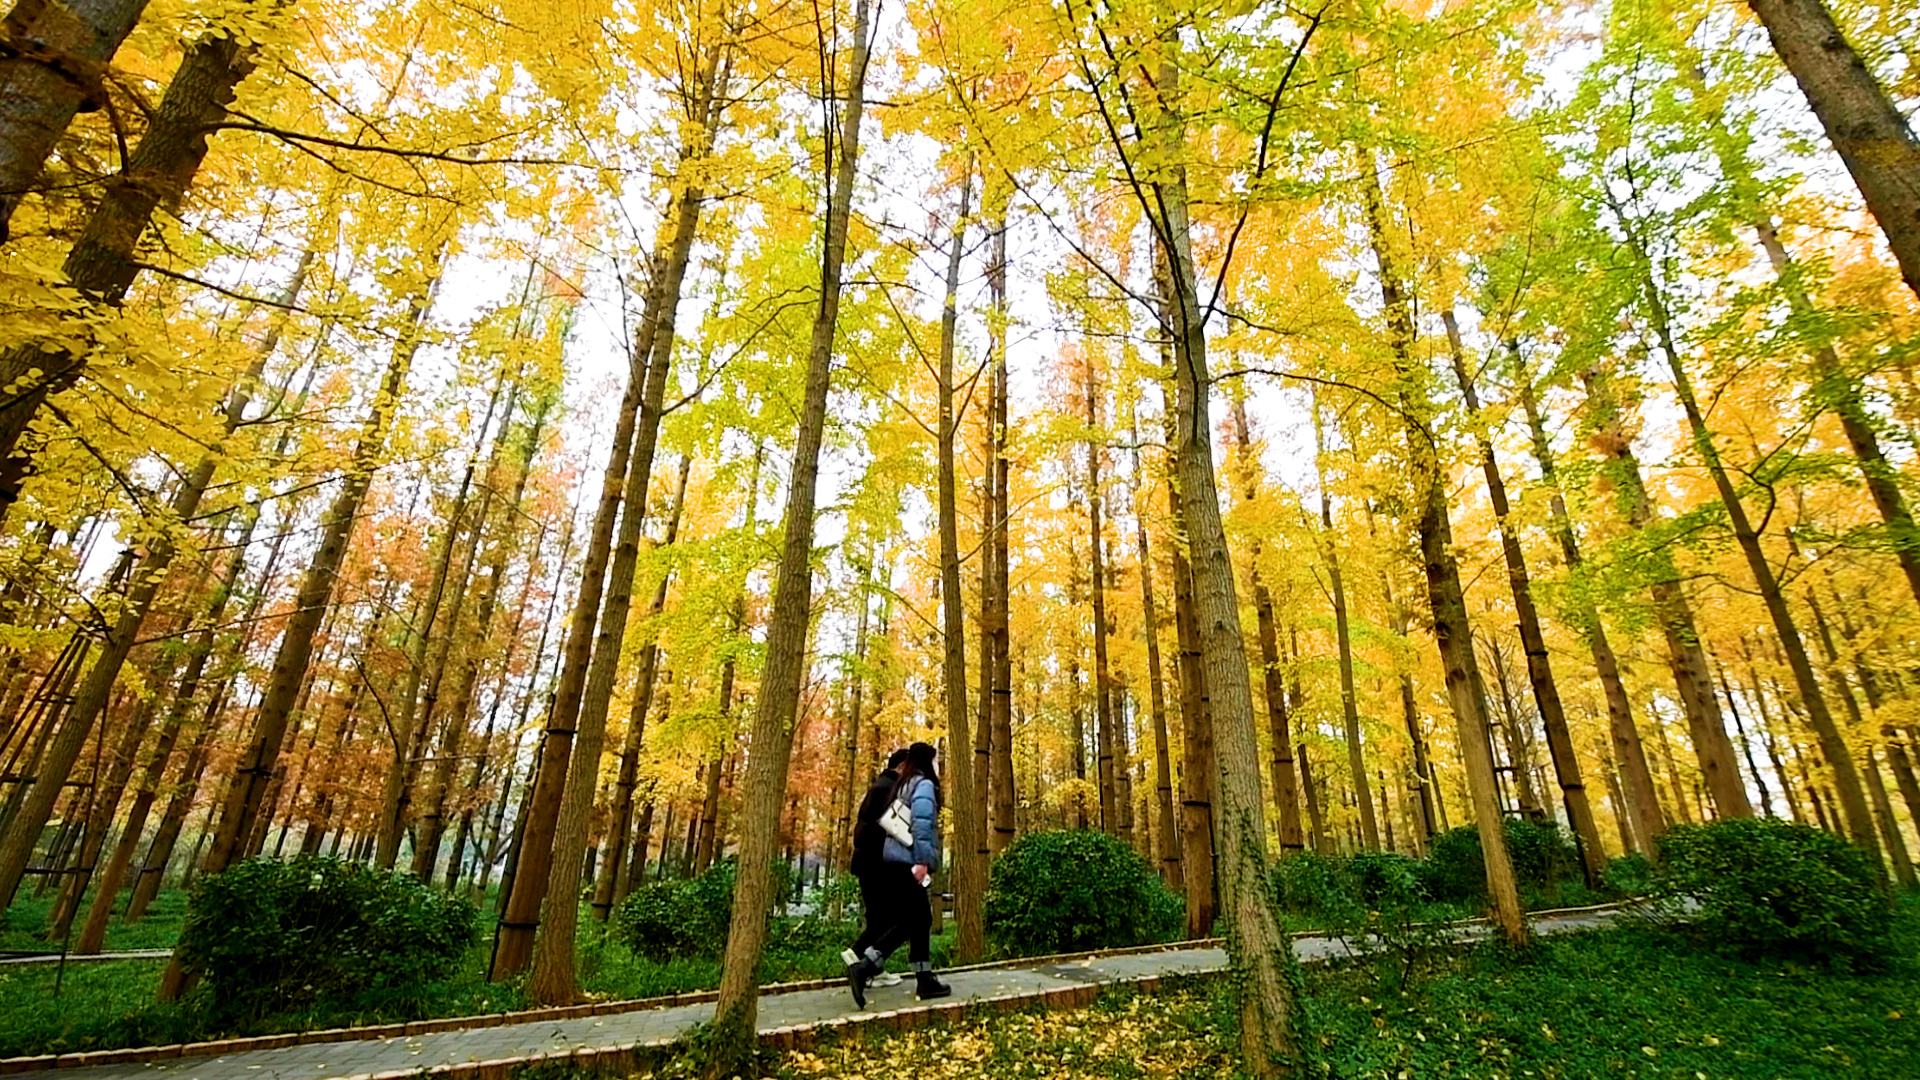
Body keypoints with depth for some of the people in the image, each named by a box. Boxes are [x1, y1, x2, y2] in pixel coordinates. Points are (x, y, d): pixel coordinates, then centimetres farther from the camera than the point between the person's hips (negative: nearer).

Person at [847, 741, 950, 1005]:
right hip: (907, 863, -9)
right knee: (910, 921, -7)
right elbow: (921, 823, -19)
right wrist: (922, 861, -23)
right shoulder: (924, 784, -7)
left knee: (920, 919, 11)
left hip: (895, 862, 9)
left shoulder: (902, 785, 19)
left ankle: (925, 981, 14)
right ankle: (864, 968, -12)